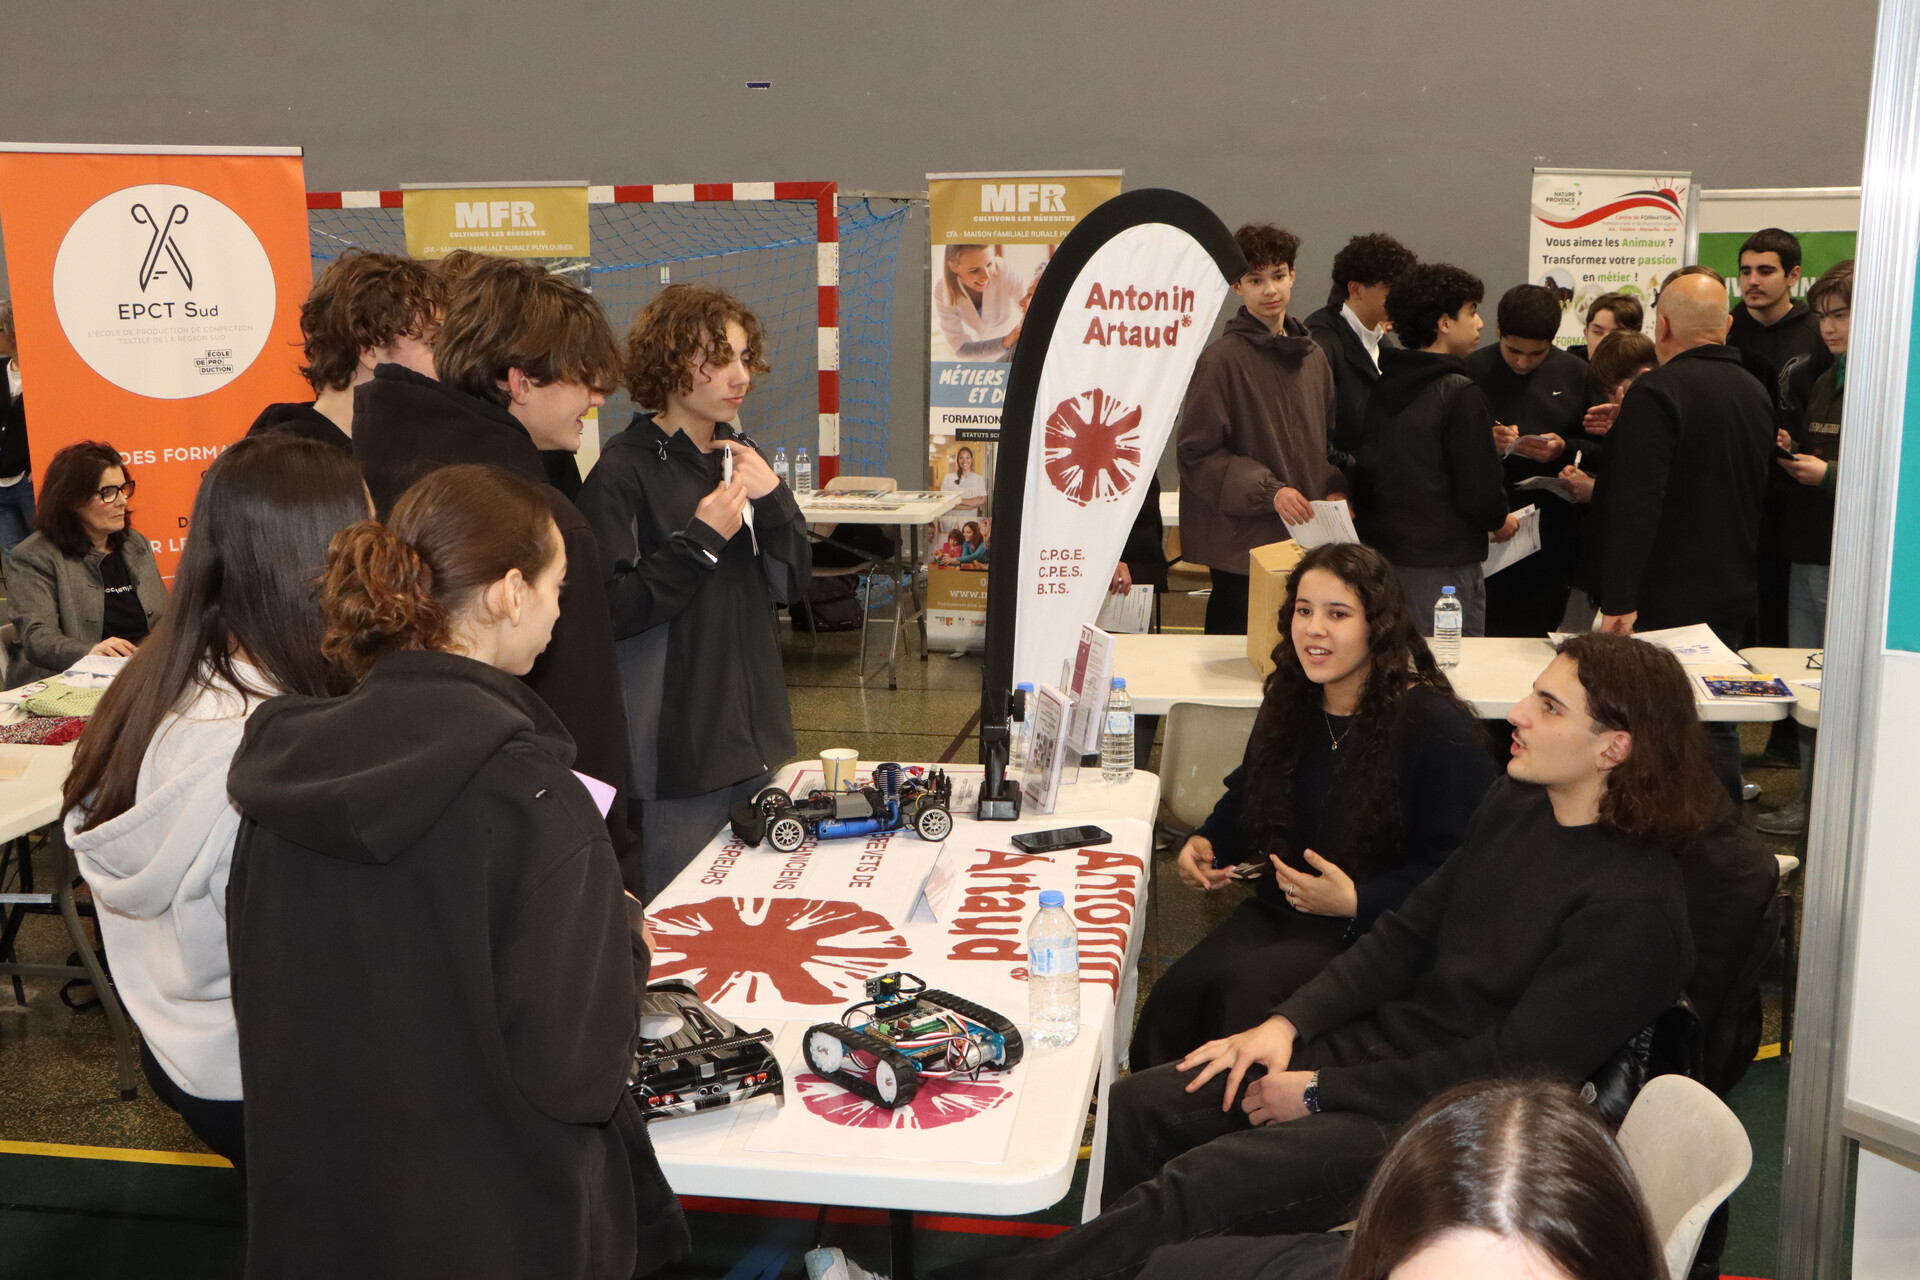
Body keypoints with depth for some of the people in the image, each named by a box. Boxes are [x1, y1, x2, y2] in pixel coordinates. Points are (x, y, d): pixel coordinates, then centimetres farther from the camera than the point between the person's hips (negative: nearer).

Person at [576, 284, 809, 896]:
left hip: (755, 735, 7)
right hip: (677, 751, -7)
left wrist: (773, 499, -10)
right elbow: (611, 611, -18)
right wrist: (701, 541, -20)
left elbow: (793, 584, 6)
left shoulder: (737, 456, 9)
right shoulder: (626, 472, -12)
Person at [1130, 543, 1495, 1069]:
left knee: (1248, 988, -30)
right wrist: (1205, 844, 5)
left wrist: (1356, 901, -23)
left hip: (1372, 932, -6)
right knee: (1175, 992, -21)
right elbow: (1249, 796, 25)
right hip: (1278, 910, 6)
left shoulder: (1438, 729, -14)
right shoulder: (1290, 702, 9)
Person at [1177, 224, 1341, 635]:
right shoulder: (1222, 358, -8)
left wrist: (1334, 489, 4)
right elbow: (1196, 452, -10)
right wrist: (1268, 491, -17)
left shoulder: (1314, 356, 12)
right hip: (1242, 545, -6)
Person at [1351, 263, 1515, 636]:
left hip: (1378, 557, 7)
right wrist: (1500, 521, 5)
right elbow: (1480, 493, -16)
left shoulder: (1380, 388, 6)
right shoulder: (1460, 395, -15)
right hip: (1442, 566, -7)